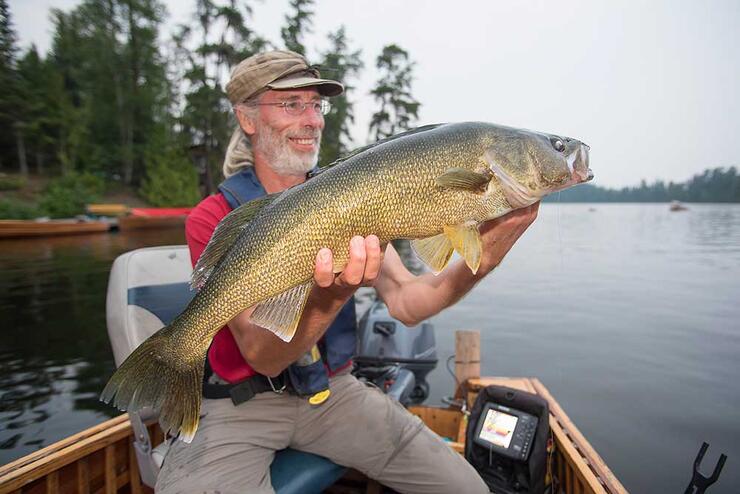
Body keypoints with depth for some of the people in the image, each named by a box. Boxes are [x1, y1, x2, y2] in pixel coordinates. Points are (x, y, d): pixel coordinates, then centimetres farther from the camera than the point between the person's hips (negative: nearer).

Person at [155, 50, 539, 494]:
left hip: (334, 388, 4)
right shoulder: (214, 219, -12)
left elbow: (404, 303, -12)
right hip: (242, 402, -3)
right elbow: (263, 358, -21)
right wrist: (328, 299, -40)